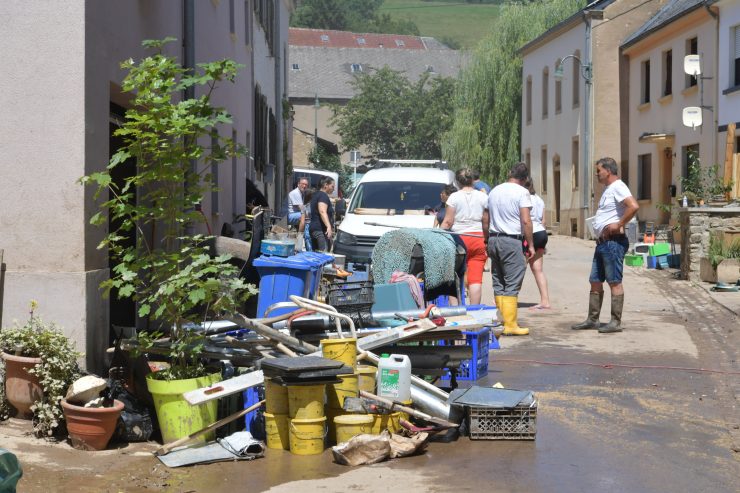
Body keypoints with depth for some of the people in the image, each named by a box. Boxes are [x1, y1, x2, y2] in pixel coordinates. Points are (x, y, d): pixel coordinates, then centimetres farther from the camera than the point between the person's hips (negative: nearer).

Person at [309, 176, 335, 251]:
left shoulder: (316, 195, 21)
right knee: (324, 254, -19)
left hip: (313, 228, 11)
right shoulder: (323, 196, -10)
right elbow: (322, 212, -24)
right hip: (321, 229, -11)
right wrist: (329, 226, -33)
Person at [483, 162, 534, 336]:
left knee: (498, 284, 11)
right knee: (512, 285, -4)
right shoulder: (522, 192, -6)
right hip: (512, 241, -6)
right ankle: (510, 325, -5)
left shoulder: (494, 191, 14)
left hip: (494, 239, 6)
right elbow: (526, 221, -13)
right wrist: (530, 244, -7)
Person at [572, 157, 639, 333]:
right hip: (602, 242, 10)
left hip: (613, 242, -10)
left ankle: (616, 322, -1)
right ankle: (592, 320, 18)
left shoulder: (618, 187, -13)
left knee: (615, 282, -5)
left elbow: (634, 206, -28)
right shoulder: (608, 189, 19)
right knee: (595, 281, 12)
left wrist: (619, 225, -21)